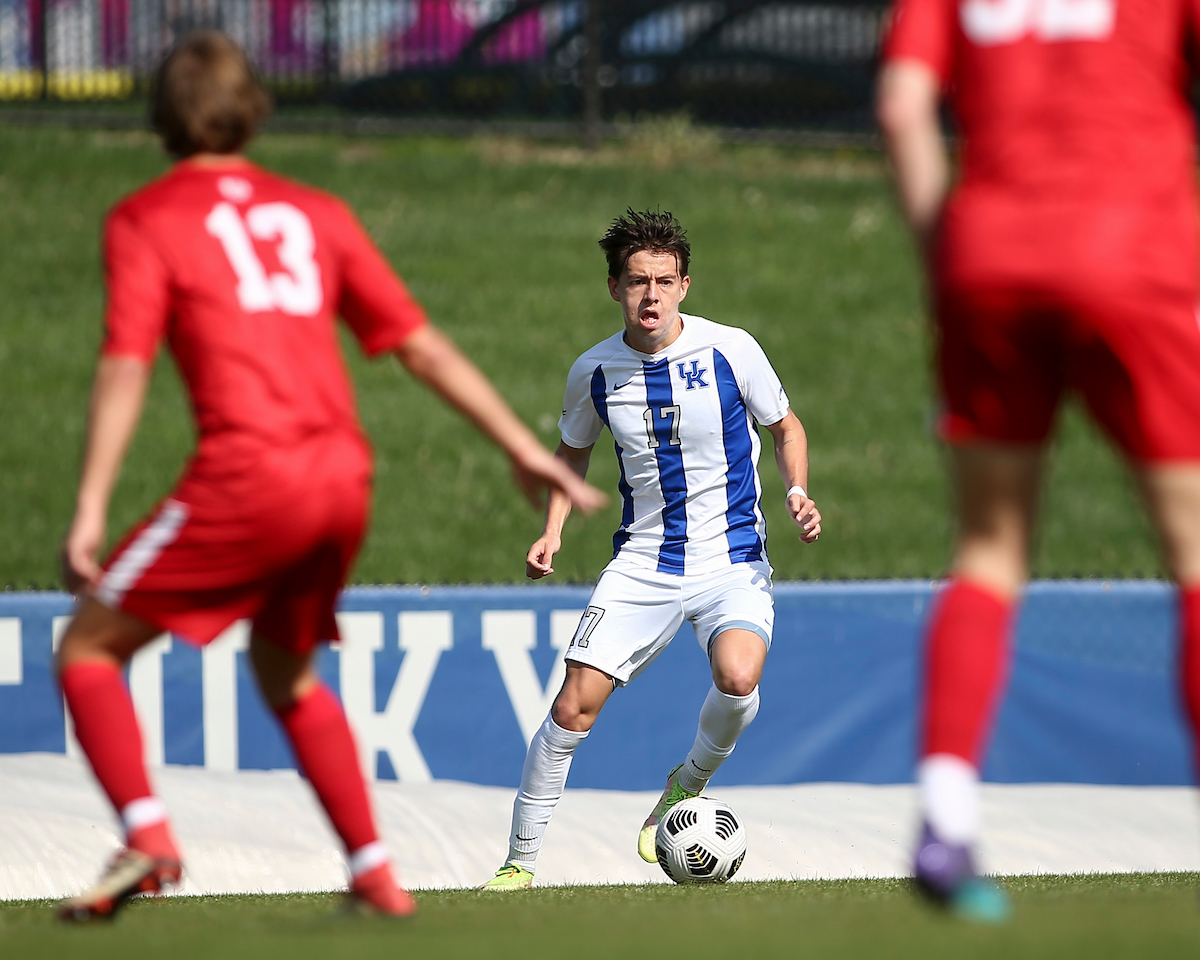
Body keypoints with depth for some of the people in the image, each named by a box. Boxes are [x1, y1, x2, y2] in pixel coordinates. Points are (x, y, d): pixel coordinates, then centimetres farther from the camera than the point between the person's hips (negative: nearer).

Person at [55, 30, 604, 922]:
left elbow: (126, 366, -7)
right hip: (345, 477, 5)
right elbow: (422, 345, 17)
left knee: (90, 647, 7)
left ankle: (146, 836, -14)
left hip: (248, 473, -5)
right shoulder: (315, 213, 18)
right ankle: (374, 871, 20)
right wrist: (524, 448, 21)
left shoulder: (145, 220, 6)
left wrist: (90, 511, -11)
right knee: (287, 673, 27)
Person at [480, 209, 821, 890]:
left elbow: (786, 427, 6)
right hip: (642, 563, 2)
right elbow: (573, 451, 17)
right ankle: (522, 859, 4)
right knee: (576, 701, -11)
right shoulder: (595, 372, -2)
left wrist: (798, 494, -11)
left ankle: (689, 784, 4)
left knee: (738, 679, -29)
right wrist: (553, 533, 3)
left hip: (731, 558, -2)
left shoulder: (731, 350, -10)